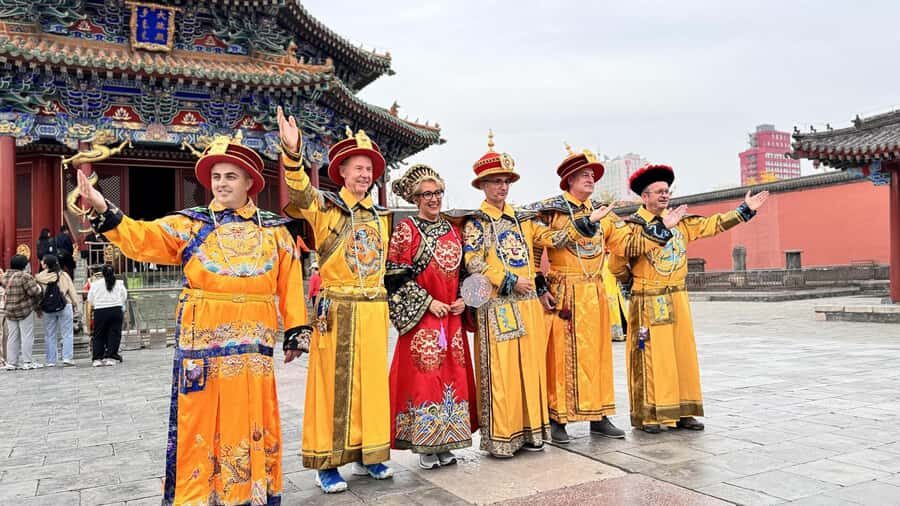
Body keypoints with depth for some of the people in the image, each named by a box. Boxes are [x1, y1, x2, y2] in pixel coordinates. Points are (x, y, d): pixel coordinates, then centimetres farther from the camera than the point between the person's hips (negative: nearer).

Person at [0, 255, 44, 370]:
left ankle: (11, 362, 14)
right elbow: (34, 292, -20)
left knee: (12, 337, 11)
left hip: (10, 311, 7)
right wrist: (38, 286, 3)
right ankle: (27, 362, 0)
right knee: (27, 336, -1)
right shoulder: (25, 276, -16)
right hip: (25, 310, -7)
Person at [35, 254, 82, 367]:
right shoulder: (63, 275, -3)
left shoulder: (39, 278, -3)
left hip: (47, 309, 1)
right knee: (67, 334, 4)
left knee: (50, 336, 10)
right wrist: (77, 305, 6)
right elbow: (72, 291, -1)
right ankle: (67, 357, -3)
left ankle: (50, 361, 12)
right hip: (64, 307, -1)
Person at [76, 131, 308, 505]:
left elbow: (289, 282, 6)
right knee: (200, 417, 3)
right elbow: (141, 239, -5)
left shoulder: (274, 229, 8)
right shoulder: (189, 224, 7)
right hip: (202, 337, 0)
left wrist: (295, 328, 3)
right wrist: (104, 211, -21)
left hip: (253, 339, 1)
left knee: (252, 416, 8)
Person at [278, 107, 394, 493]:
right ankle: (326, 462, 11)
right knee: (333, 384, 1)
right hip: (336, 308, -5)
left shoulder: (381, 215, 13)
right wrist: (292, 153, -41)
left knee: (371, 382, 11)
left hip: (374, 308, 5)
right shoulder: (325, 207, -4)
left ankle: (367, 454, 24)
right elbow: (299, 193, -25)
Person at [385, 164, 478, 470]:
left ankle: (445, 443, 18)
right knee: (423, 377, -4)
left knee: (453, 376, 7)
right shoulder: (406, 230, -4)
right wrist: (428, 302, -14)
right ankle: (425, 447, 7)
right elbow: (396, 276, -10)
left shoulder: (452, 231, 13)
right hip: (422, 318, -5)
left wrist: (463, 299, 1)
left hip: (452, 317, 6)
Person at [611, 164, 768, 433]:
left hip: (678, 300, 6)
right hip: (648, 302, -6)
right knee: (651, 356, -3)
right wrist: (635, 279, -5)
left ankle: (682, 412, 18)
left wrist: (746, 209, 2)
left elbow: (712, 224, 6)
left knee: (683, 353, 8)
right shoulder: (633, 225, -10)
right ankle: (648, 415, 6)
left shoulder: (679, 220, 9)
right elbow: (617, 264, -14)